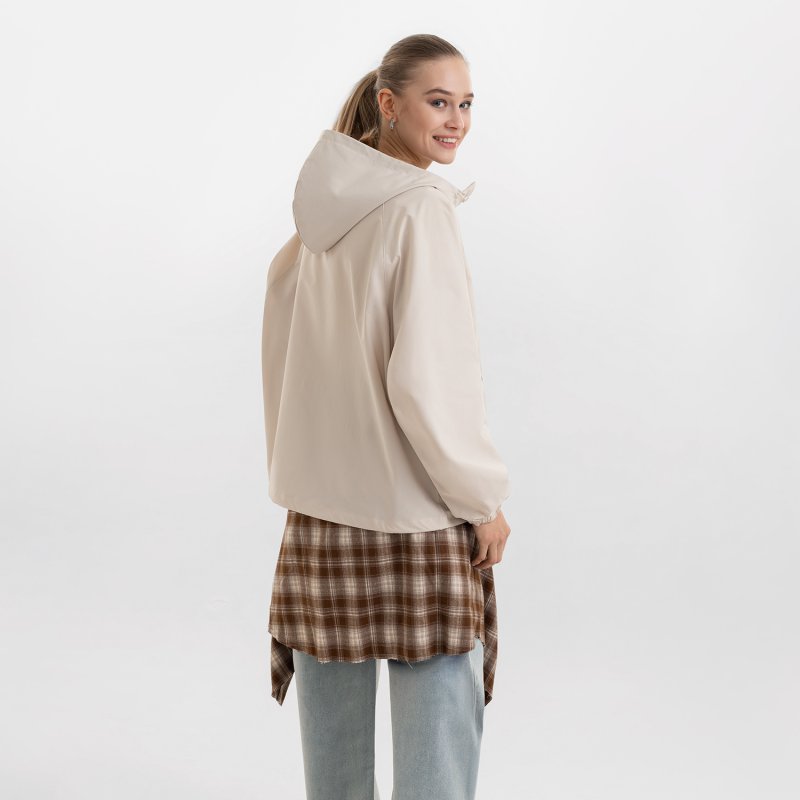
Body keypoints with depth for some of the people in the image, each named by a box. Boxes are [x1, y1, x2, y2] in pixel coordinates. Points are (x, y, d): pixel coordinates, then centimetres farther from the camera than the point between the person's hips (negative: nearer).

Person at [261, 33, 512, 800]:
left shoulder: (317, 218, 7)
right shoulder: (419, 210, -15)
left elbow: (281, 359, 13)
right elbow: (425, 378, -19)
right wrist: (483, 497, -8)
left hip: (318, 508, 8)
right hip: (416, 518, -7)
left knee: (330, 737, 17)